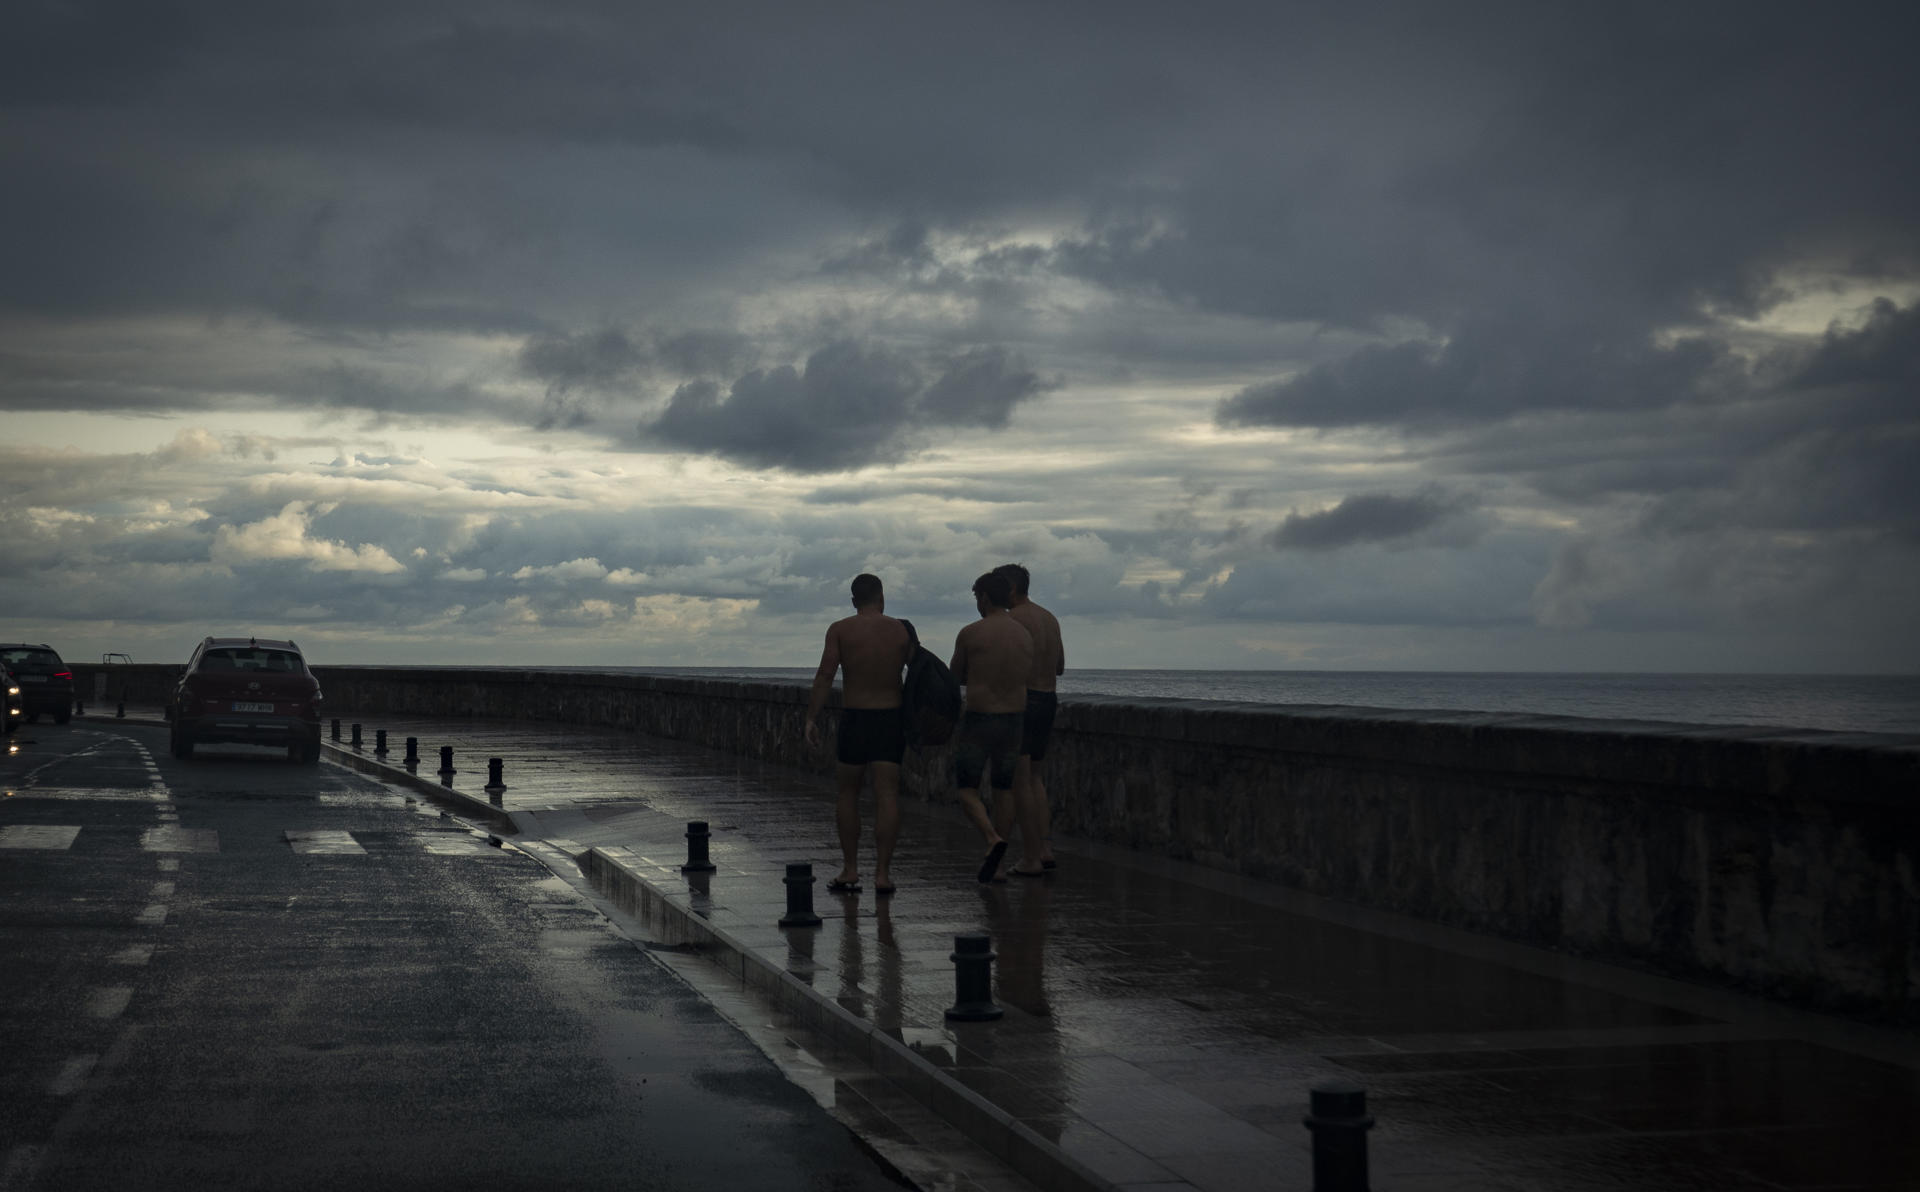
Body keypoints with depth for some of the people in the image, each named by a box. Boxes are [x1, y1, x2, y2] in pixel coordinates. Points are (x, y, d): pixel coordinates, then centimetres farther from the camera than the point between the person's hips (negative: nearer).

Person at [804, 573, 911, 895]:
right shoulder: (901, 631, 4)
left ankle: (850, 871, 14)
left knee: (846, 795, 13)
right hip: (892, 717, 1)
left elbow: (825, 675, -9)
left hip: (854, 718, -1)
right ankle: (882, 873, -5)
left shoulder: (840, 630, -3)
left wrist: (811, 718, -8)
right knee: (887, 795, 0)